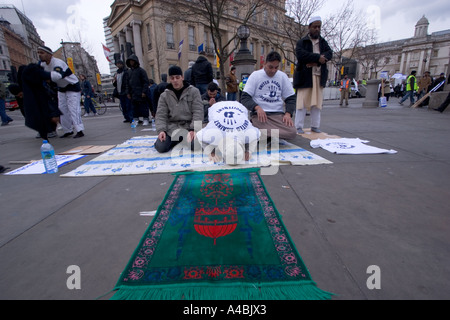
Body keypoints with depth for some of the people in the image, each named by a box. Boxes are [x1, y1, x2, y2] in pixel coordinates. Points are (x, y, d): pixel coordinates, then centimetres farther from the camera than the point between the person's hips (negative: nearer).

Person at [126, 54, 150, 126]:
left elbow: (146, 82, -7)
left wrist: (144, 92, -15)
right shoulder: (129, 71, 16)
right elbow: (128, 83, 20)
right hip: (133, 94, 6)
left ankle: (146, 120, 2)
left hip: (141, 93, -6)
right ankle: (136, 119, 13)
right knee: (134, 107, 6)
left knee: (143, 106, -4)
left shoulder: (141, 70, -2)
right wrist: (128, 93, 12)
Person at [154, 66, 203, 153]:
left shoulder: (194, 91, 2)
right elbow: (160, 115, 3)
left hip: (189, 126, -1)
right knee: (160, 147, -21)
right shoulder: (164, 95, 9)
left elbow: (198, 112, -6)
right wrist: (161, 130, -16)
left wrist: (193, 129, -19)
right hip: (172, 127, 2)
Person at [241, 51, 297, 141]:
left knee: (292, 133, -24)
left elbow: (291, 98, 15)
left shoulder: (283, 76, 13)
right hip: (260, 113, -3)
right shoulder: (255, 75, 4)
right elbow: (245, 97, -2)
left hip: (279, 114, 3)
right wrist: (257, 107, -22)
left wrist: (288, 113, -6)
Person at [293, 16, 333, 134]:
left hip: (319, 76, 4)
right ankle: (299, 127, -4)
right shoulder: (302, 42, 8)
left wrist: (316, 62, -15)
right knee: (302, 101, -8)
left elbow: (329, 53, 3)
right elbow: (300, 54, -12)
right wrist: (318, 57, -15)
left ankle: (315, 126, 9)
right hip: (305, 76, -4)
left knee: (317, 102, 3)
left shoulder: (323, 42, 20)